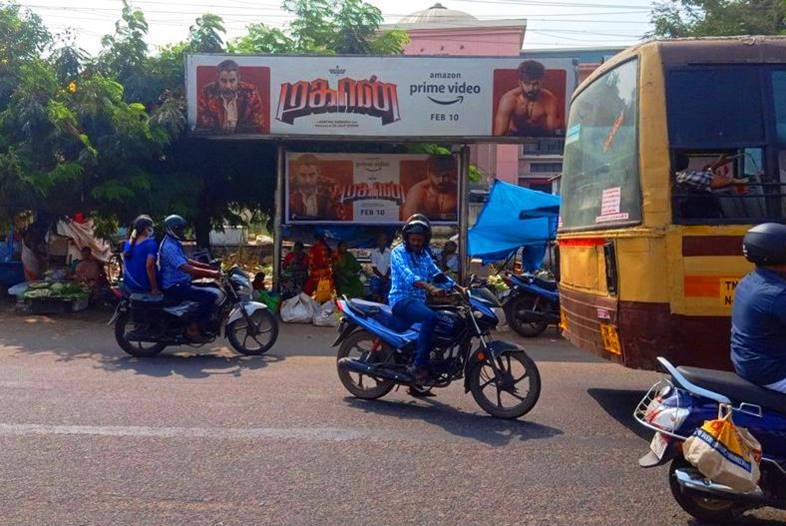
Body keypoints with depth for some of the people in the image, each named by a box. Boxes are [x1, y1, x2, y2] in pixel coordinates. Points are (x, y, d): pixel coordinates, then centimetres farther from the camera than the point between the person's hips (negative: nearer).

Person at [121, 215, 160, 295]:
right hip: (144, 285, -7)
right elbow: (149, 266, -24)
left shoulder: (128, 243, 7)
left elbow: (125, 265, 14)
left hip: (129, 285, 7)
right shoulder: (150, 244, -15)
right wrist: (154, 289, -21)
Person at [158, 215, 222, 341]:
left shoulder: (174, 244, 15)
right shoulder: (169, 247, -20)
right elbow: (186, 268, -29)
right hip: (175, 287, -11)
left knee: (210, 290, 19)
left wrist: (208, 267, 14)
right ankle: (194, 328, -15)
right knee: (210, 295, -21)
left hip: (180, 284, 11)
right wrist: (210, 273, -29)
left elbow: (187, 261, 23)